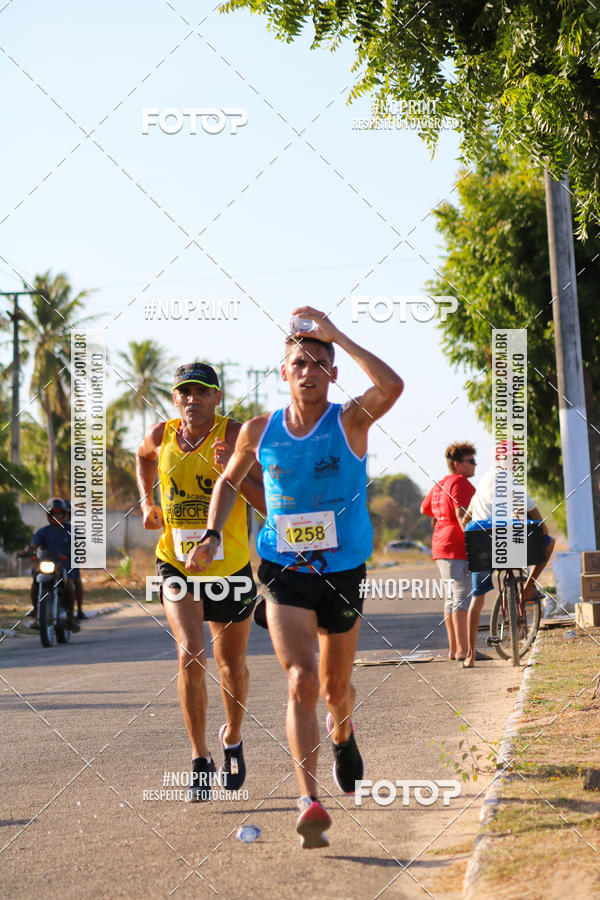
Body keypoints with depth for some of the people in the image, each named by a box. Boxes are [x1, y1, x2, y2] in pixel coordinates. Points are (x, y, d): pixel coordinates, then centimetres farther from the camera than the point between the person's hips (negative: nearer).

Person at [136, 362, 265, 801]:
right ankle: (200, 759, -8)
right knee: (190, 654, -19)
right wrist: (147, 503, 11)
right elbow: (144, 456, 24)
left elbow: (269, 502, -18)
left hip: (230, 567, 0)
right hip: (177, 565, 1)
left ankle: (233, 740, 43)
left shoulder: (236, 437, -13)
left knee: (232, 665, 15)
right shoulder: (161, 435, -3)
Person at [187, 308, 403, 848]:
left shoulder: (350, 422, -10)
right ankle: (309, 803, -24)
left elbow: (392, 387, -32)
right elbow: (230, 481, 19)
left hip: (343, 573, 0)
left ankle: (342, 733, 53)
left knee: (335, 687, 15)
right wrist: (213, 535, 6)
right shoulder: (259, 432, -1)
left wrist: (336, 335, -27)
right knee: (301, 681, -18)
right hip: (285, 574, 0)